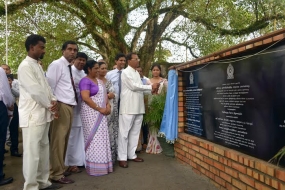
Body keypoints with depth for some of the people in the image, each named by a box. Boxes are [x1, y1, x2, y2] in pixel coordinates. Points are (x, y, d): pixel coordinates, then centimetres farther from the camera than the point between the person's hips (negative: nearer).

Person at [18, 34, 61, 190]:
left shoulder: (37, 66, 17)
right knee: (32, 153, -2)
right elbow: (36, 91, -18)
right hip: (32, 116, -9)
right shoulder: (25, 66, -12)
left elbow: (45, 86, 15)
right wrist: (50, 105, -7)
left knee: (43, 149, 15)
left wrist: (53, 100, -3)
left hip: (43, 114, 9)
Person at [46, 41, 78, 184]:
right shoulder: (56, 64, -8)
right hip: (60, 106, -9)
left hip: (70, 107, 9)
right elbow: (49, 87, -14)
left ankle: (60, 169, 26)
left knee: (64, 140, 14)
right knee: (57, 140, -4)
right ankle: (56, 174, 6)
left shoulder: (70, 67, 17)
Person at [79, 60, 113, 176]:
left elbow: (104, 95, 19)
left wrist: (108, 106, 0)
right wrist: (99, 109, -18)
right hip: (91, 112, -8)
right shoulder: (85, 81, -10)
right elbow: (85, 98, -20)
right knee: (94, 139, -4)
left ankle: (102, 165, 18)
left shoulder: (99, 81, 16)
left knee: (102, 138, 9)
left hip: (101, 114, 8)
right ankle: (94, 167, 5)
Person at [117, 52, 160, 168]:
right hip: (128, 107, -8)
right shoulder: (125, 72, -6)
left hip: (138, 107, 8)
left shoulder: (137, 73, 19)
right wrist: (151, 87, -11)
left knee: (135, 132, 11)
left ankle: (132, 155, 21)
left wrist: (151, 91, 2)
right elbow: (134, 86, -15)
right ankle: (122, 157, 4)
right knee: (124, 132, -2)